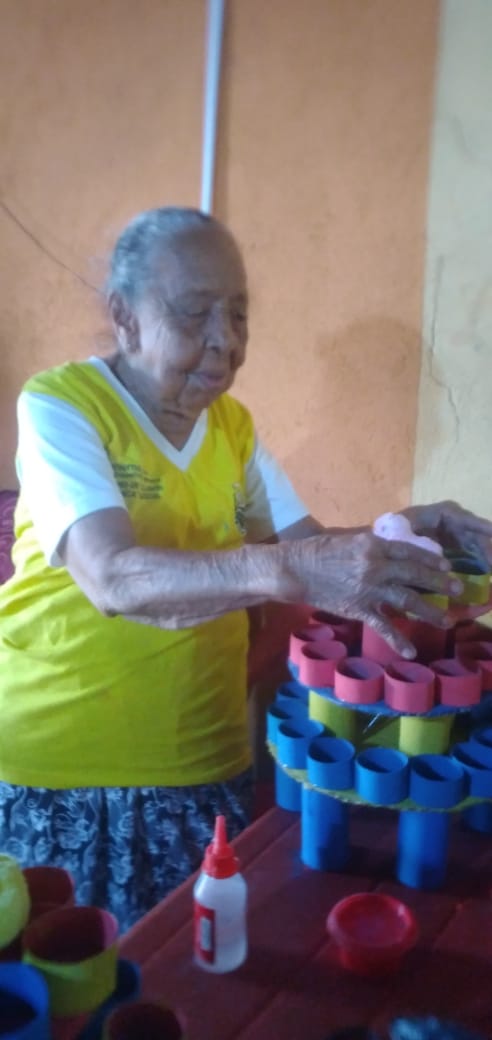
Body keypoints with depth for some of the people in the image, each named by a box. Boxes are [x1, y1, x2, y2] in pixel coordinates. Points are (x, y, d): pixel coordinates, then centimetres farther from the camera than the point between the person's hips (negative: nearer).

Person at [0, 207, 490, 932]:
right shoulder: (59, 405, -13)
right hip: (63, 768, -5)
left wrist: (397, 534, -11)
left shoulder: (233, 424, 7)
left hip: (204, 764, 5)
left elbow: (304, 542, 9)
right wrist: (286, 571, -41)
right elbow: (113, 577, -27)